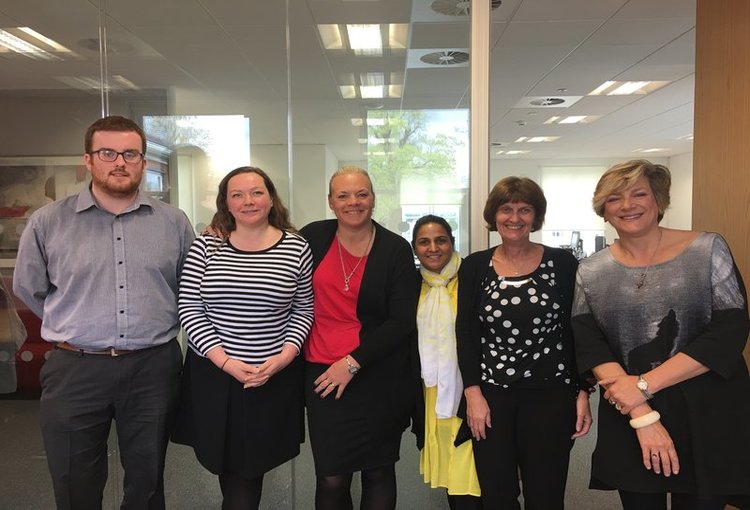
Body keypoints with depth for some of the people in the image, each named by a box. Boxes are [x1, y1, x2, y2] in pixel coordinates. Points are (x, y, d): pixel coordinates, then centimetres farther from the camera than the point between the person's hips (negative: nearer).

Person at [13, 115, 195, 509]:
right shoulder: (47, 222, -2)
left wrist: (152, 326, 9)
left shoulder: (174, 222, 1)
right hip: (74, 372, 0)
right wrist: (75, 328, 10)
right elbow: (28, 289, 10)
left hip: (153, 369, 1)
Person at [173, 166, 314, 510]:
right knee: (229, 465, 13)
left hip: (275, 376, 0)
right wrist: (225, 361, -13)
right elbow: (189, 309, -4)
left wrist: (284, 356, -11)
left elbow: (303, 309, 3)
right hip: (214, 375, 1)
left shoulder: (296, 248, -2)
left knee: (253, 465, 9)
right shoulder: (206, 247, -2)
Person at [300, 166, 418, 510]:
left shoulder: (396, 249, -4)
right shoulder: (313, 237, 1)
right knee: (331, 480, 3)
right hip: (323, 377, 1)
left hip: (378, 378, 0)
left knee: (378, 472, 15)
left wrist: (354, 362, -13)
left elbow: (402, 322, -8)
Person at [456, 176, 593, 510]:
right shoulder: (474, 266, 3)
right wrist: (473, 393, -6)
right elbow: (466, 334, 1)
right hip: (491, 396, 1)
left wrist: (583, 392, -1)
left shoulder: (562, 263, 0)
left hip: (551, 396, -1)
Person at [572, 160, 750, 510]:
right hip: (628, 423, 1)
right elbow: (590, 347, -6)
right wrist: (642, 416, -18)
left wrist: (644, 384, -17)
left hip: (709, 419, -1)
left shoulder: (707, 249, -4)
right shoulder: (591, 272, 1)